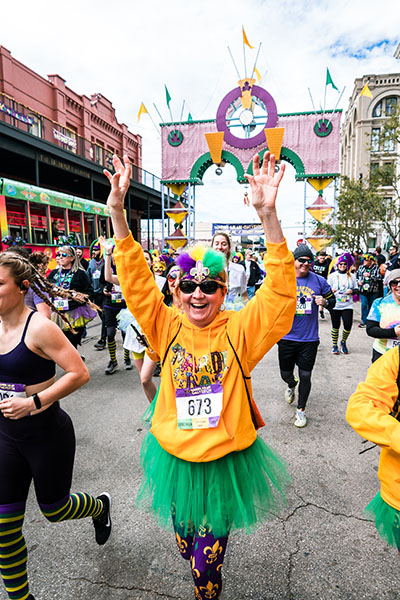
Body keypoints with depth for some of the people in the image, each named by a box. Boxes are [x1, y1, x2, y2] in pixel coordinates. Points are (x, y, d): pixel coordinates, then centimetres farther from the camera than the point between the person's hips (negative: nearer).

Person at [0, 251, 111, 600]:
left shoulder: (38, 327, -21)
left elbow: (79, 373, -24)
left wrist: (33, 402, -26)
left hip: (46, 432, -6)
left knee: (54, 510, 16)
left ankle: (101, 506, 50)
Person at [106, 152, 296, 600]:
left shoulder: (239, 331, -15)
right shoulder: (168, 328, -9)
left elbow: (280, 292, -26)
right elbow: (136, 282, -13)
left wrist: (268, 216, -38)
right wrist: (117, 212, -22)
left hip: (224, 462, -3)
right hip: (174, 459, 3)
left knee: (207, 563, 14)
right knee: (186, 543, 28)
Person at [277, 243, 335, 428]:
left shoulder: (319, 281, -2)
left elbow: (332, 300, 10)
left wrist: (325, 302, -12)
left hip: (309, 338, 0)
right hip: (286, 337, 1)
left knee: (305, 376, 5)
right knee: (285, 374, 14)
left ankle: (301, 409, 28)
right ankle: (291, 385, 53)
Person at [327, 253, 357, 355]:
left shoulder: (352, 276, 9)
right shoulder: (332, 276, 4)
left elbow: (356, 290, 13)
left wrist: (352, 291, -8)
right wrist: (331, 290, -17)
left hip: (347, 305, 1)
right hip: (335, 305, -1)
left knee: (348, 325, -7)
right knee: (335, 326, 4)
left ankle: (343, 342, 20)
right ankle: (334, 345, 21)